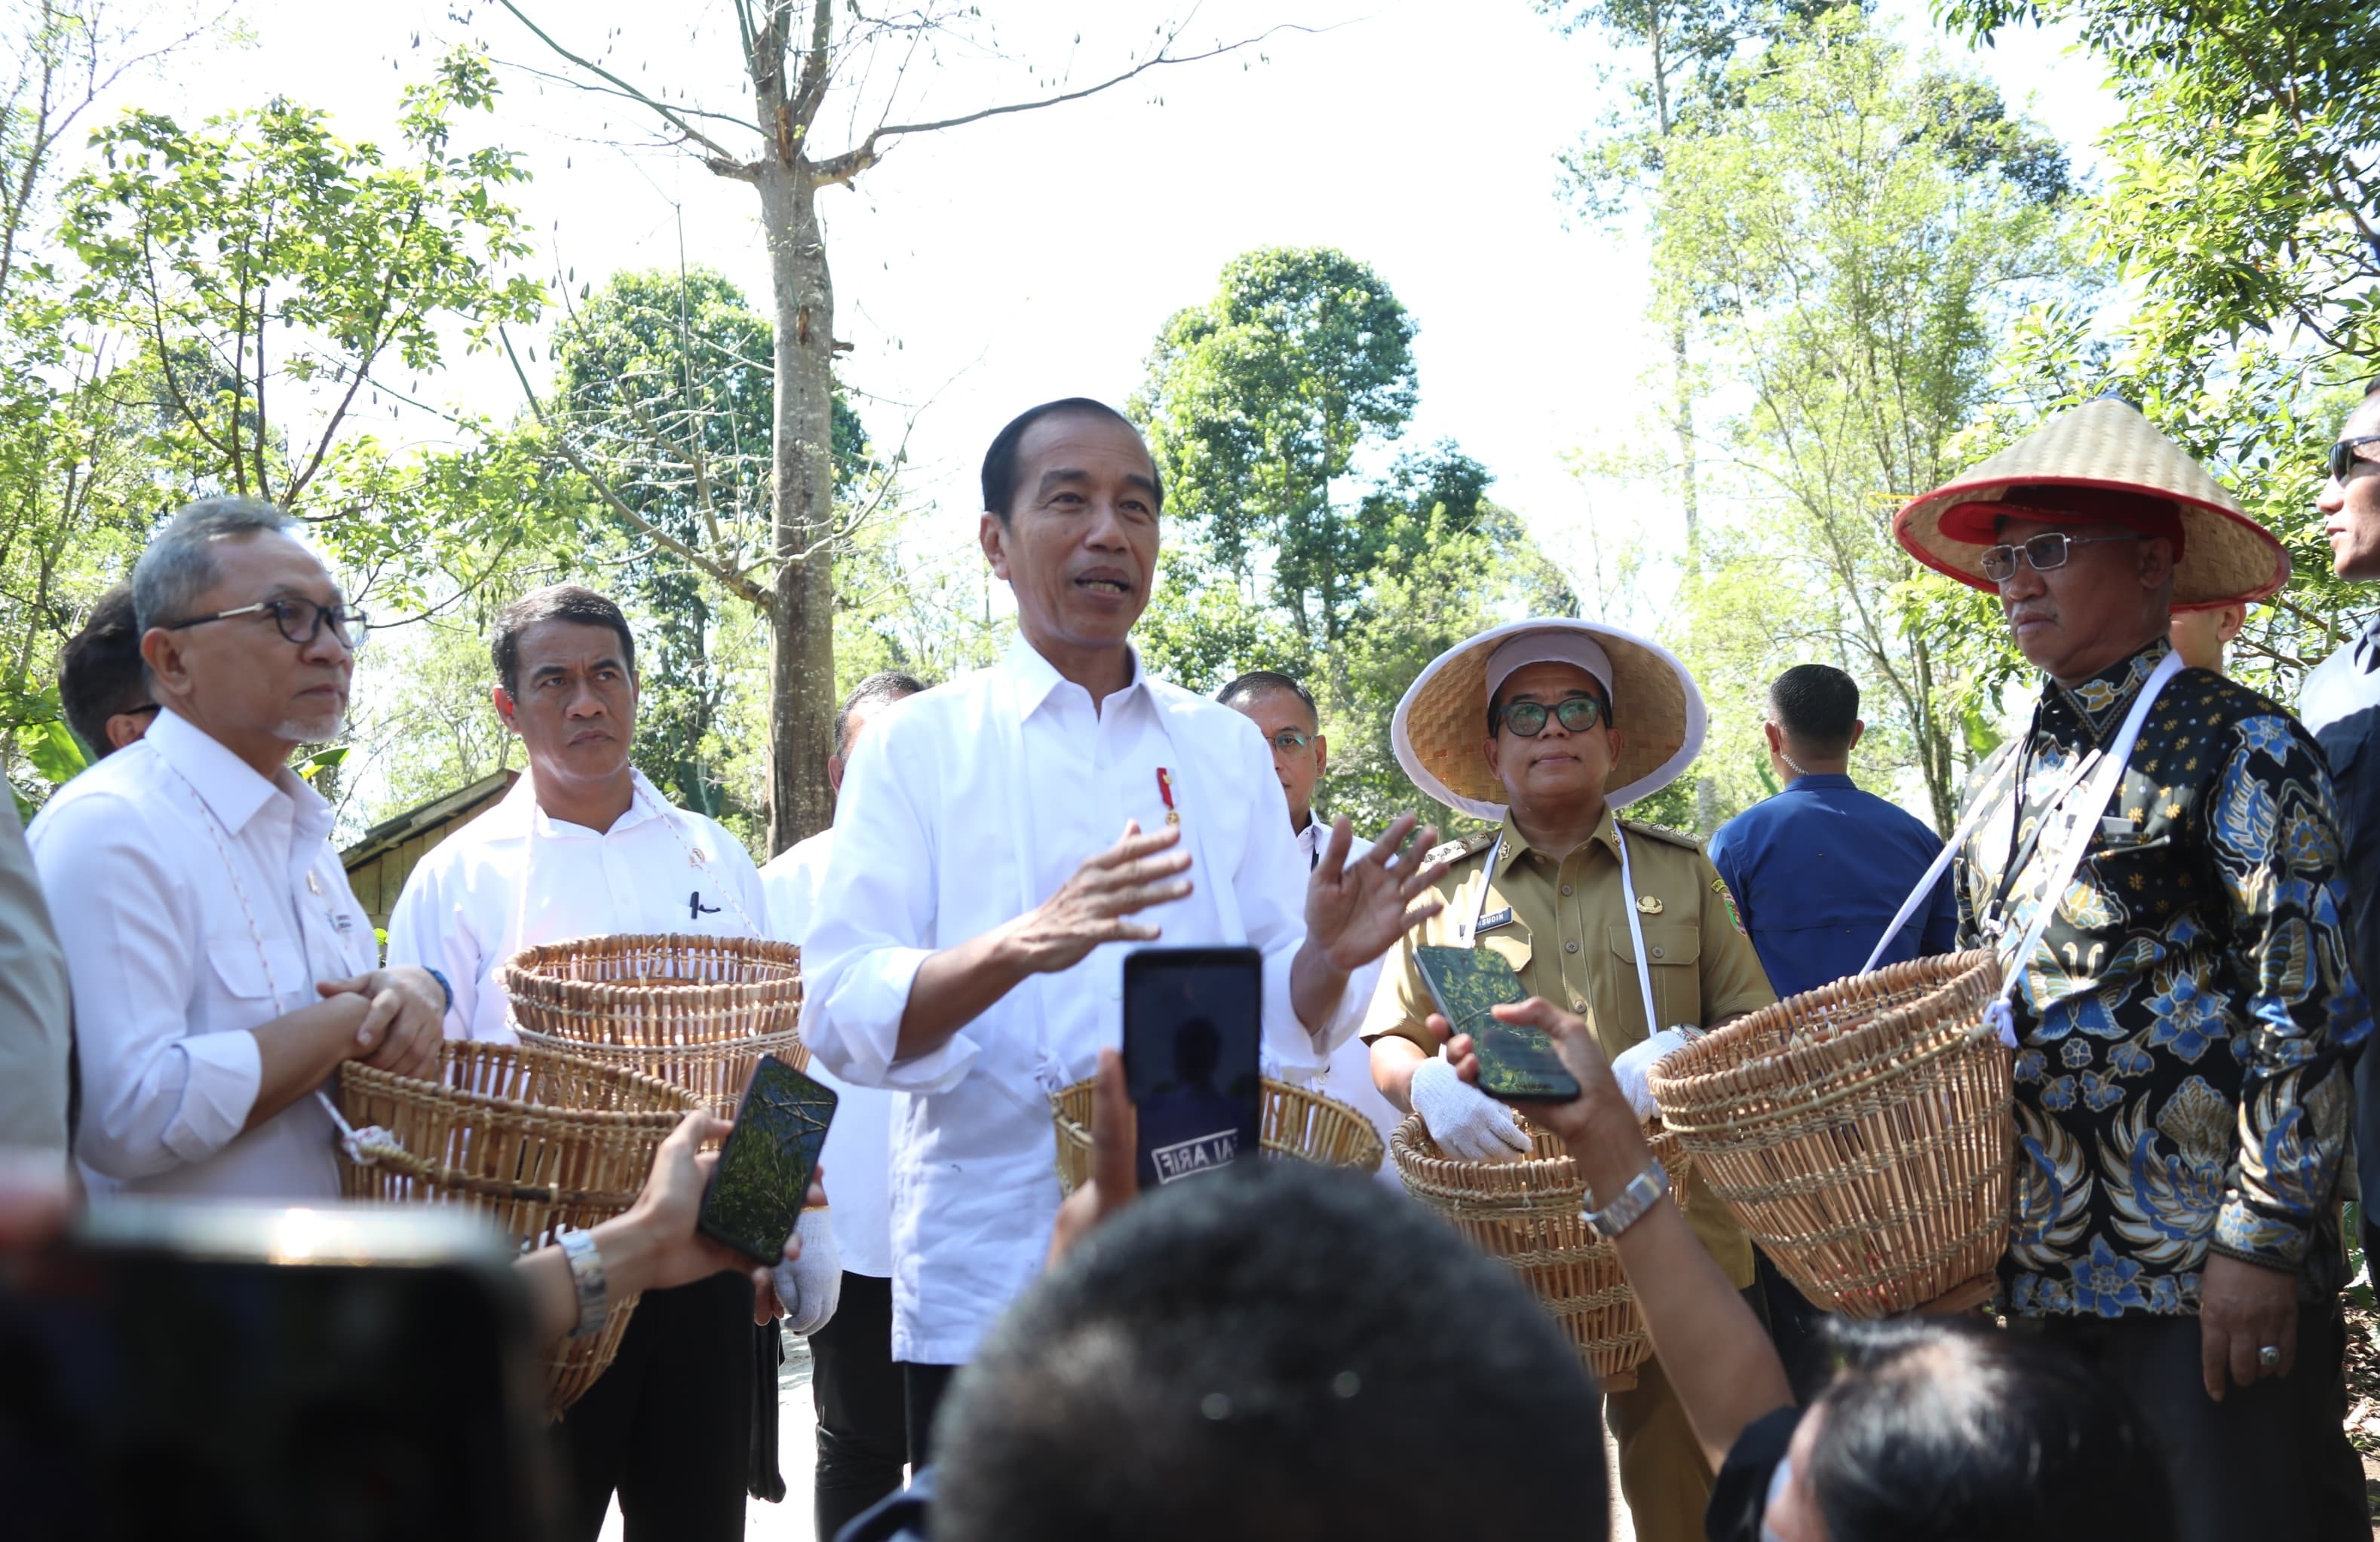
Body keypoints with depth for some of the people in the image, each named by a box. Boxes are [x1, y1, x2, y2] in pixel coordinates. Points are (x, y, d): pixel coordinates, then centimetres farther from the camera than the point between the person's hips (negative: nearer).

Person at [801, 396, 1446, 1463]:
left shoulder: (1228, 750, 12)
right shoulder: (919, 746, 2)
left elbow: (1280, 1016, 10)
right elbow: (839, 1015, -9)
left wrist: (1327, 959, -13)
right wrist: (1022, 946, -26)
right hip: (988, 1286, -3)